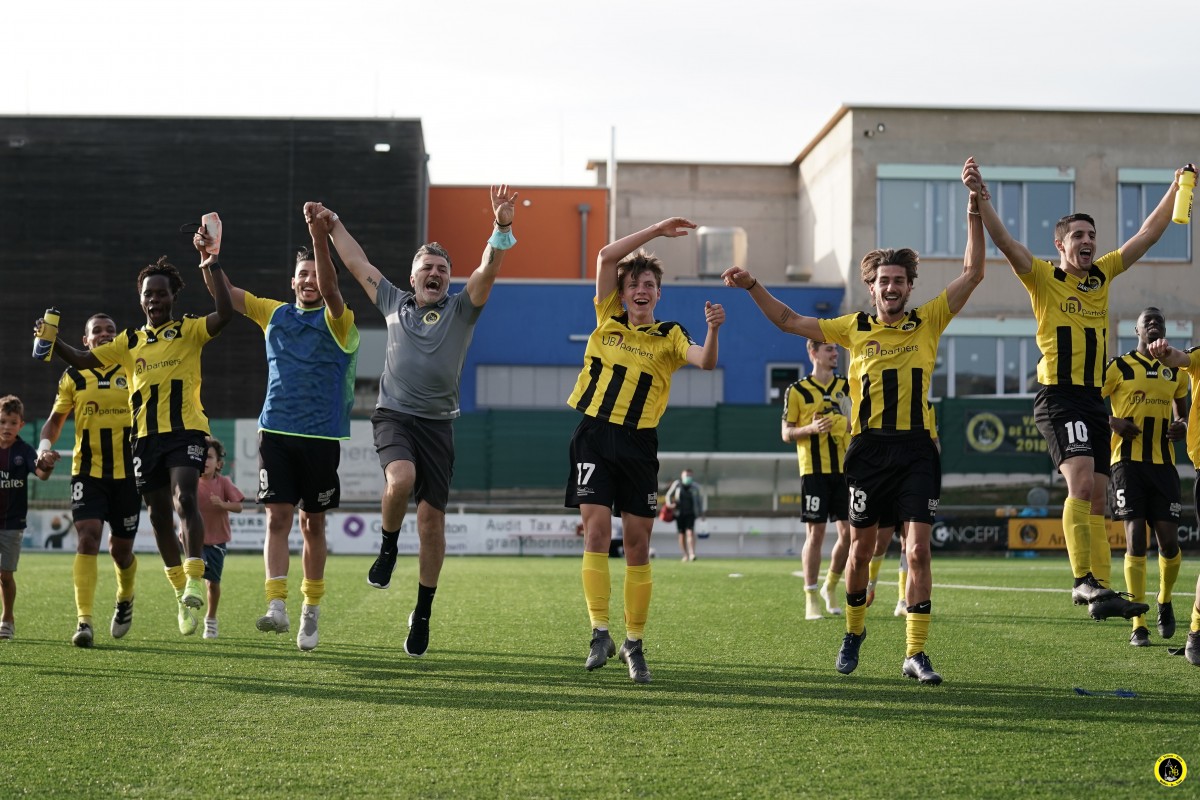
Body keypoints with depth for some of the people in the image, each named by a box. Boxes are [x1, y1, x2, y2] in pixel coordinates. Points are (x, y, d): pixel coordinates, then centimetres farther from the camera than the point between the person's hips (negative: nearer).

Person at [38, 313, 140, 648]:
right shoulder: (73, 377, 6)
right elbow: (55, 420, 13)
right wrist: (45, 447, -6)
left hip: (126, 473, 0)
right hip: (87, 472, 0)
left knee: (120, 548, 8)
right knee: (88, 536, -18)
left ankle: (125, 599, 41)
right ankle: (84, 622, -21)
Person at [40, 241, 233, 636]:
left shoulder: (189, 331, 4)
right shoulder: (130, 341, 16)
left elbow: (225, 314, -13)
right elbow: (84, 359, 15)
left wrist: (213, 268, -19)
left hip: (186, 430, -5)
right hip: (146, 436, 5)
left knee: (184, 499, -26)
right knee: (159, 516, 8)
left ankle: (195, 579, -26)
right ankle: (182, 593, 20)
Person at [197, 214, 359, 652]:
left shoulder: (338, 321, -2)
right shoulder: (274, 314, 10)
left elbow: (329, 289, -22)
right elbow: (224, 293, 8)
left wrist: (320, 238, -36)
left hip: (321, 435, -2)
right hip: (276, 431, 2)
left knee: (313, 524, 6)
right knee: (278, 517, -9)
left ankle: (311, 610, 19)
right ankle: (277, 606, -15)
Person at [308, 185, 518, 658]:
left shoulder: (461, 310, 9)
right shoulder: (394, 303, 14)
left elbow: (488, 270, -6)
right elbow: (358, 264, 22)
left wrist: (502, 229, -21)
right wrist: (333, 225, 19)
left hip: (437, 423, 0)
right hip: (393, 414, 0)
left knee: (432, 518, -1)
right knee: (401, 479, -31)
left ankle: (423, 615, 12)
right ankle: (388, 548, -1)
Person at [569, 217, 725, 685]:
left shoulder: (669, 336, 6)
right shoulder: (608, 319, 10)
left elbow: (704, 362, -13)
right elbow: (606, 257, 1)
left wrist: (713, 330, -32)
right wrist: (656, 231, 0)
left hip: (638, 444, 0)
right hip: (594, 436, 0)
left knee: (638, 545, 1)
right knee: (596, 532, -12)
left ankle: (634, 643, 10)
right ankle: (599, 632, -9)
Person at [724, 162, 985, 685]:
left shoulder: (928, 323, 5)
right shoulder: (854, 329, 7)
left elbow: (972, 274, -1)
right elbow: (789, 321, 13)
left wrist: (974, 212, -8)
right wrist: (753, 287, 3)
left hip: (917, 448, -1)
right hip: (868, 447, 1)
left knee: (918, 549, -9)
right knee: (861, 547, 10)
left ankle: (915, 654, -4)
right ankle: (853, 632, 33)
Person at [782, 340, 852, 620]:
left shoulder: (846, 386, 12)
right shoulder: (797, 391, 1)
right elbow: (786, 434, 1)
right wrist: (811, 428, -17)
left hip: (844, 469, 4)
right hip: (814, 470, -4)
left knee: (849, 532, 1)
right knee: (815, 533, -5)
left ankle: (830, 588, 21)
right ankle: (811, 599, 3)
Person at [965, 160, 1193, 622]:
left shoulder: (1103, 275, 14)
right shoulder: (1043, 278, -1)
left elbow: (1148, 234, 19)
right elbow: (1004, 241, -15)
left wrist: (1176, 189, 15)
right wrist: (980, 195, -28)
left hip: (1094, 399, 7)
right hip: (1058, 397, -7)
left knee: (1097, 498, 6)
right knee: (1081, 482, -23)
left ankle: (1101, 590, 7)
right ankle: (1084, 582, -25)